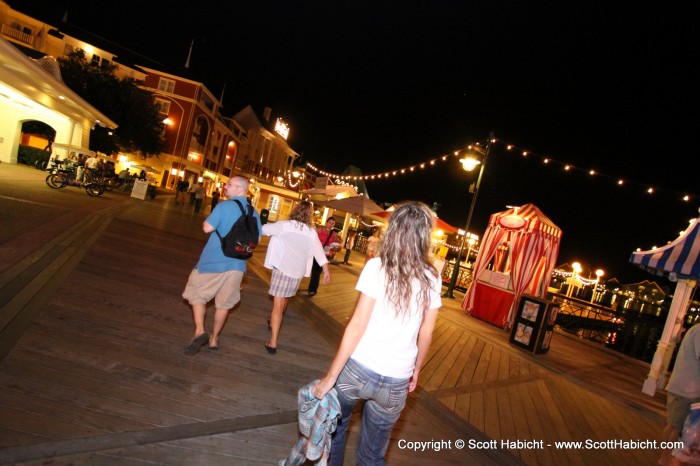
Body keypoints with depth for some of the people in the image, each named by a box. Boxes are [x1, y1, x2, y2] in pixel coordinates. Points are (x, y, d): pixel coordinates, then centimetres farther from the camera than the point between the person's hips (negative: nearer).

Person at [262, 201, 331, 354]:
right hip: (298, 271, 4)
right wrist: (326, 271, 7)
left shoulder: (285, 225, -5)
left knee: (278, 303, -3)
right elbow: (319, 252, 4)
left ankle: (273, 342, -8)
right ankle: (274, 322, 49)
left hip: (282, 267, -4)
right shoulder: (312, 232, 5)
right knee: (284, 299, 26)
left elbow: (264, 229, -3)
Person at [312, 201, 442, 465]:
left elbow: (357, 325, -14)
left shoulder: (377, 266, -12)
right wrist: (416, 370, 21)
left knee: (333, 427, 25)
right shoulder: (432, 278, -2)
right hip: (396, 381, 3)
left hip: (358, 367, -2)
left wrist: (330, 376, -8)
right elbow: (425, 335, 5)